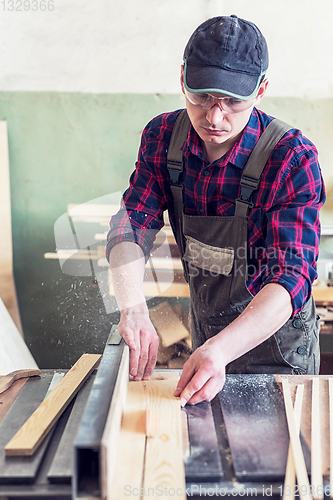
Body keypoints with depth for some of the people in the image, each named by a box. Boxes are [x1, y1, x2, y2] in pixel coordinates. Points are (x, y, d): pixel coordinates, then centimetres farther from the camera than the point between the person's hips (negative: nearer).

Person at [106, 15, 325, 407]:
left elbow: (291, 275, -34)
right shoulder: (163, 136, -14)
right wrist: (133, 310, -35)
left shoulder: (292, 158, -28)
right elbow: (133, 223, -17)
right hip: (204, 325, 5)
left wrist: (220, 350, -49)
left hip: (274, 335, -4)